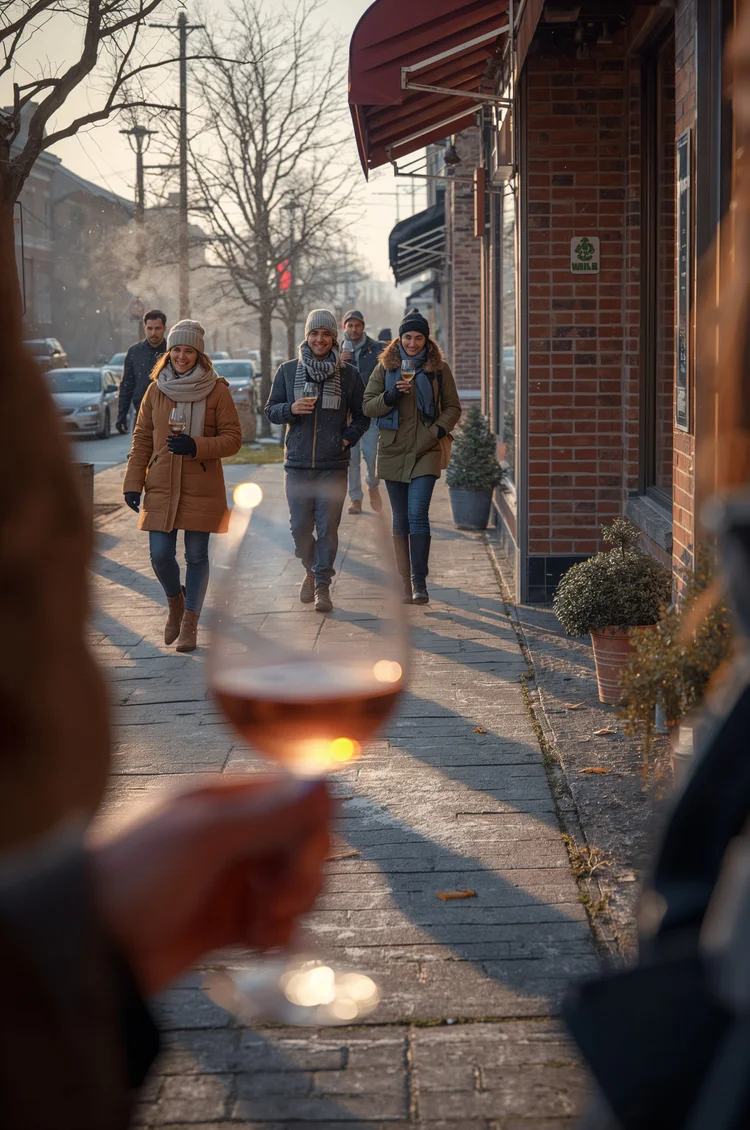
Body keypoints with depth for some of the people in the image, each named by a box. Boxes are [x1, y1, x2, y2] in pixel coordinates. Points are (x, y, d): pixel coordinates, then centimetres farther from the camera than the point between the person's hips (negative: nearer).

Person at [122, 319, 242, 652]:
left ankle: (190, 622, 16)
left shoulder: (217, 391, -2)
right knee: (160, 555, -3)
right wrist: (133, 483, 3)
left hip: (202, 488, -2)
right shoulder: (156, 390, 6)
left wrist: (195, 446, -17)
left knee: (196, 555, 2)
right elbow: (141, 439, 10)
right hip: (161, 487, 2)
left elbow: (233, 438, -2)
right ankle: (175, 602, 27)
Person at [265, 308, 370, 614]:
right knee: (300, 527, 4)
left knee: (327, 528, -4)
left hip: (333, 465, -1)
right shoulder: (288, 371, 6)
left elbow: (362, 416, 12)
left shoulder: (349, 375, 4)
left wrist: (348, 438, -4)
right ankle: (311, 570, 30)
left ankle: (322, 584, 7)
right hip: (298, 463, 1)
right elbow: (271, 410, 9)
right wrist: (291, 409, -11)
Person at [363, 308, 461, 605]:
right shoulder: (386, 366, 8)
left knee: (418, 516, -15)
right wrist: (391, 395, -13)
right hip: (393, 451, 2)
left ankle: (420, 582, -10)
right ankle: (406, 584, 13)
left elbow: (452, 408, 10)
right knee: (400, 521, 6)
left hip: (425, 451, -2)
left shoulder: (439, 368, 5)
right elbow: (368, 405, 5)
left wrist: (438, 430, -7)